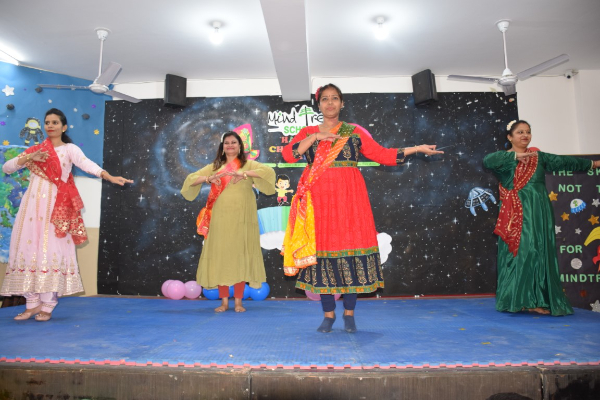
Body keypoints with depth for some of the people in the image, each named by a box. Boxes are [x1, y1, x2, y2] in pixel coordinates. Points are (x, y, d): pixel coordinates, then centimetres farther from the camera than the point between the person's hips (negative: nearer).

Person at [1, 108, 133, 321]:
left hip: (56, 205, -4)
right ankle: (33, 303, 12)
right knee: (29, 247, 2)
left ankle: (48, 305, 1)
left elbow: (86, 163, -17)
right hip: (33, 202, 4)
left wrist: (109, 176, -36)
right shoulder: (35, 149, 15)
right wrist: (29, 158, -8)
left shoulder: (69, 149, 2)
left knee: (52, 249, -6)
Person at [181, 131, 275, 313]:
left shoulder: (248, 164, 8)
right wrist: (208, 179, -9)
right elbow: (190, 179, 10)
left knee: (240, 256, 0)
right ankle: (224, 301, 11)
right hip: (220, 219, 2)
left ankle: (238, 301, 9)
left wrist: (245, 173, -19)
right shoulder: (214, 166, 14)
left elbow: (269, 171, -8)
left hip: (241, 219, -2)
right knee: (220, 257, 2)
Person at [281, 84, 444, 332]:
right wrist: (315, 137, -9)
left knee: (351, 247, -4)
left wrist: (416, 149, 1)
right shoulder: (308, 132, 13)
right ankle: (328, 314, 11)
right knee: (323, 249, -2)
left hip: (349, 198, 0)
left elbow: (383, 155, 8)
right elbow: (288, 155, -2)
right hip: (320, 199, 0)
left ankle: (349, 314, 10)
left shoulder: (355, 132, 13)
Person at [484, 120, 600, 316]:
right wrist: (515, 155, -25)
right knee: (519, 253, -5)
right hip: (517, 214, -4)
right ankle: (516, 299, 1)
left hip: (538, 213, 4)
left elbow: (563, 161, 23)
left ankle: (536, 300, 7)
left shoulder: (538, 156, 13)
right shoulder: (505, 159, -1)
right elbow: (487, 160, -21)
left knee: (539, 253, 2)